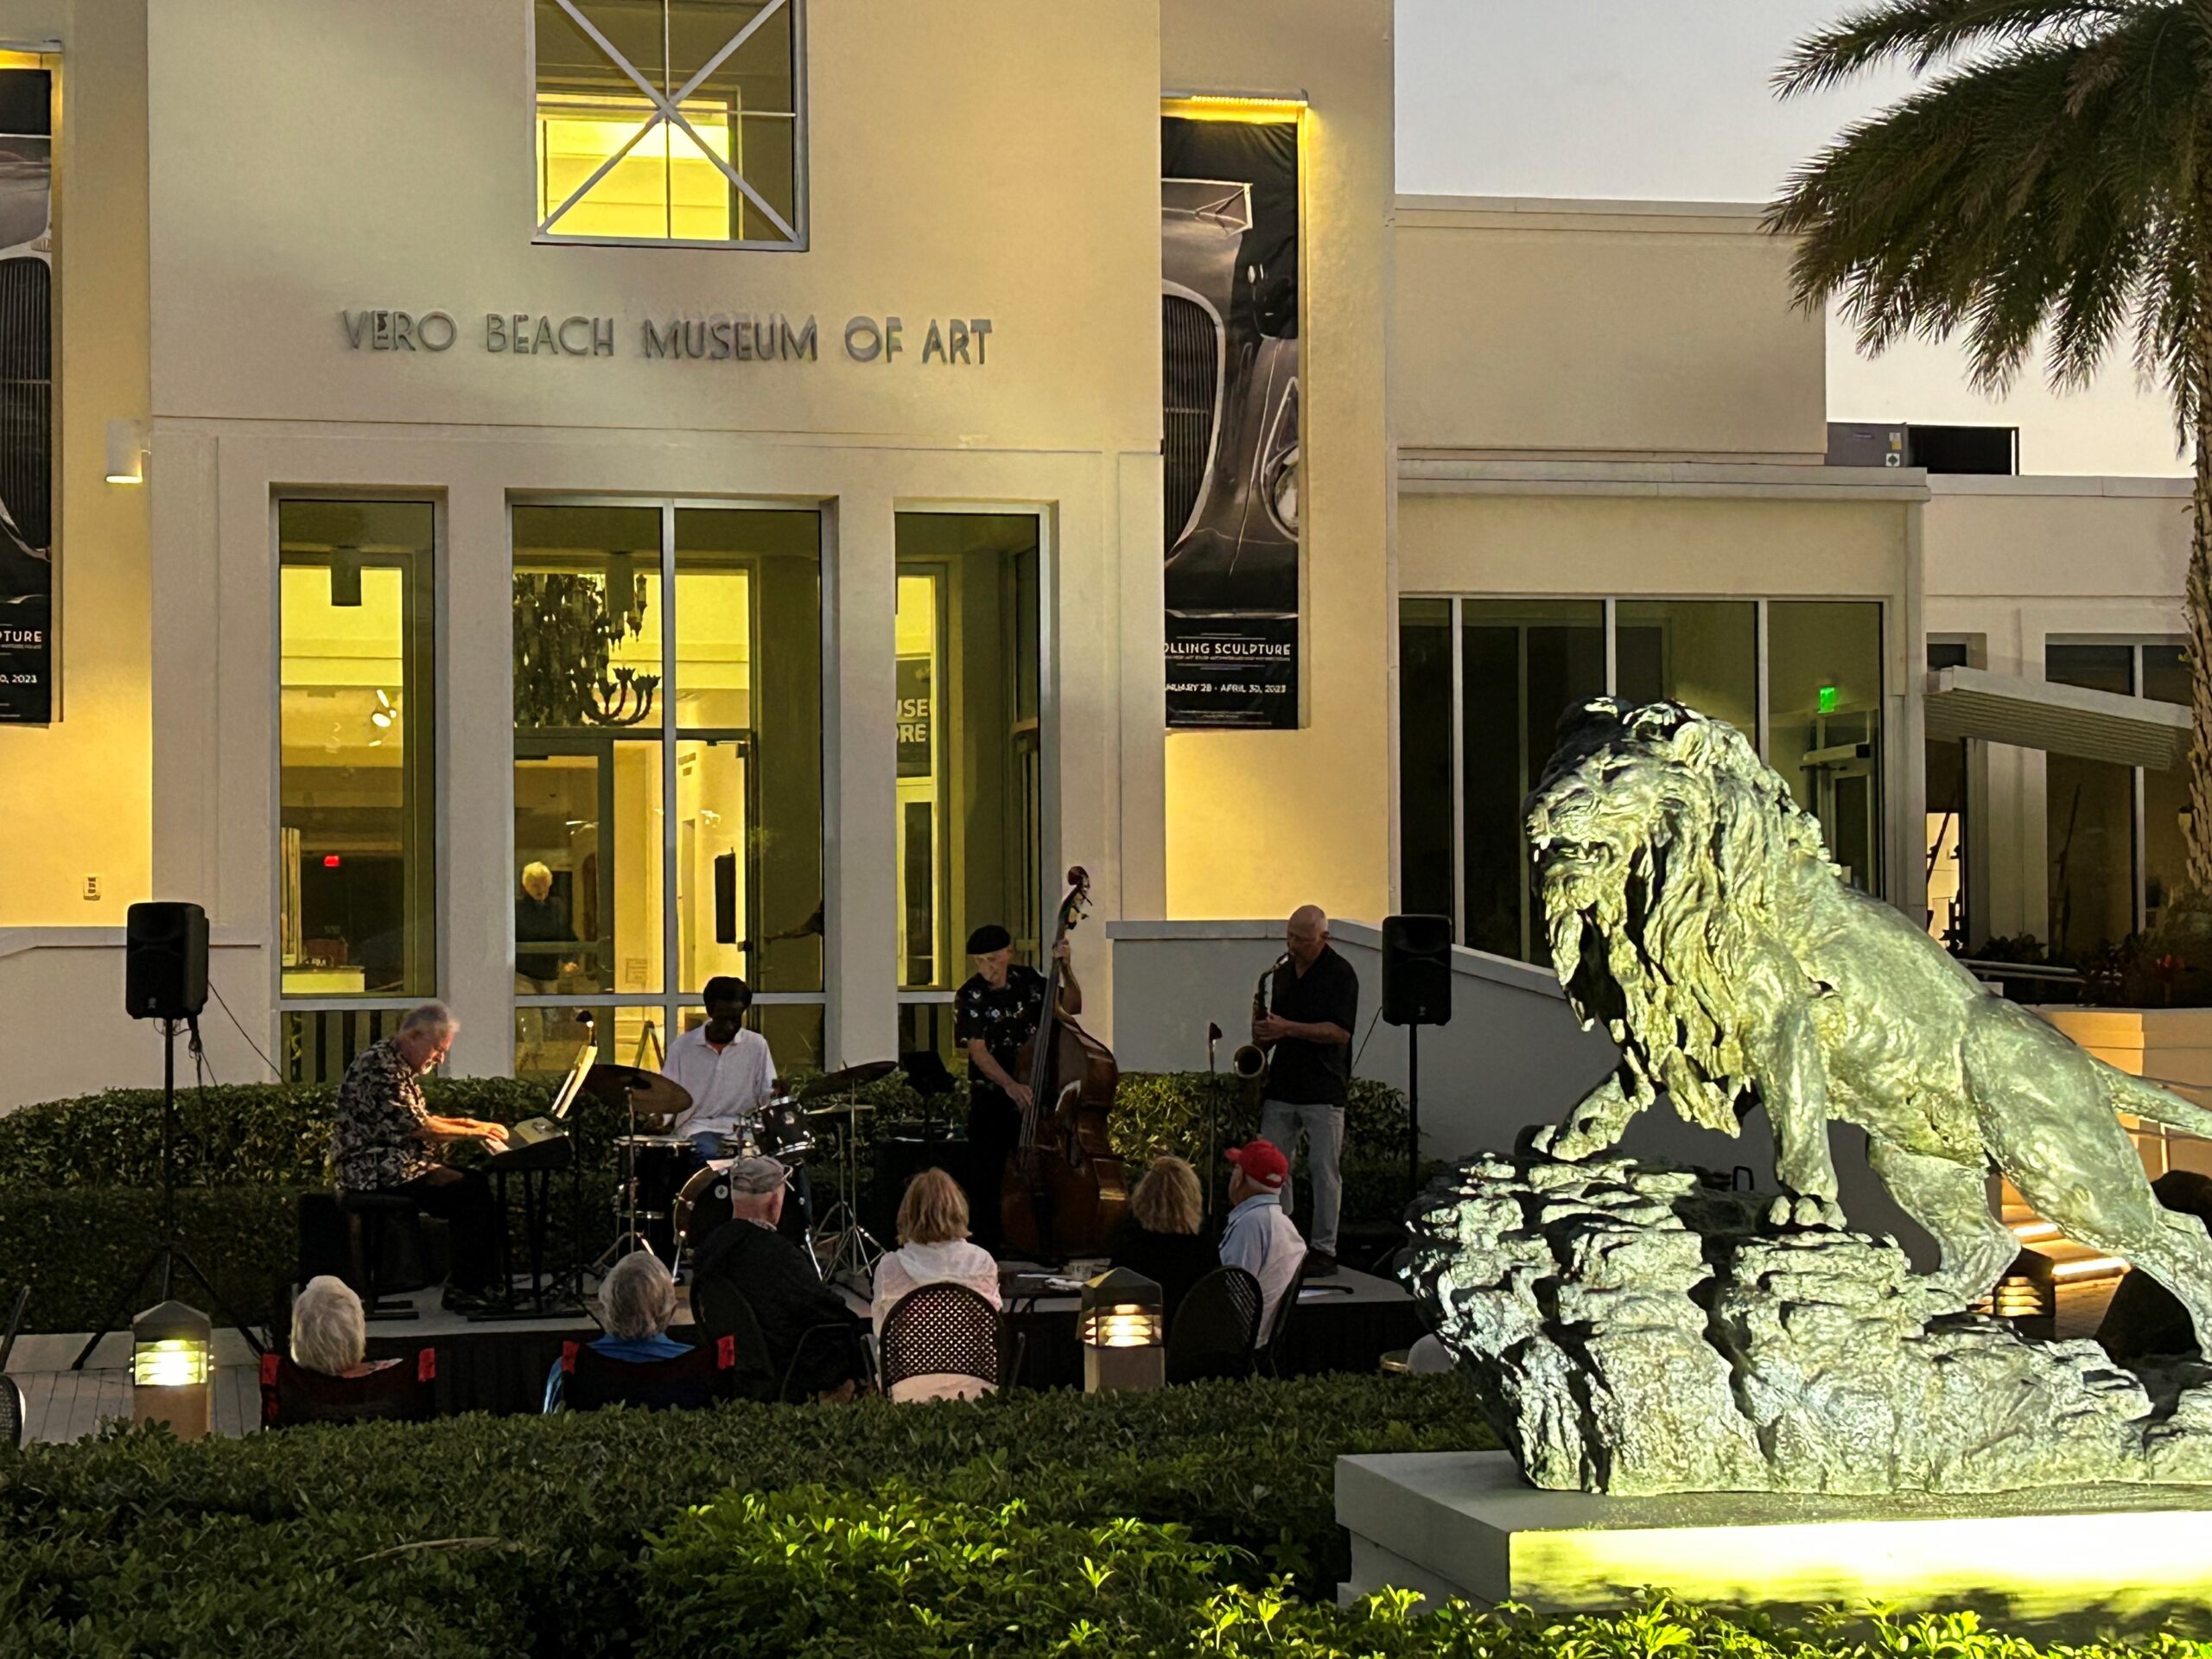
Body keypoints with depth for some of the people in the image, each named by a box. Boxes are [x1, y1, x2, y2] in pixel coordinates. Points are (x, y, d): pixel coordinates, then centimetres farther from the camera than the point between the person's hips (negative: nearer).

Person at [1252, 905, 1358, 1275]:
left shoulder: (1340, 974, -7)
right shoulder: (1283, 972, 14)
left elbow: (1340, 1032, -16)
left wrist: (1288, 1029, -20)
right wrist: (1264, 1036, 5)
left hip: (1323, 1092, -6)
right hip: (1282, 1087, 6)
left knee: (1324, 1170, -3)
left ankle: (1324, 1251, 3)